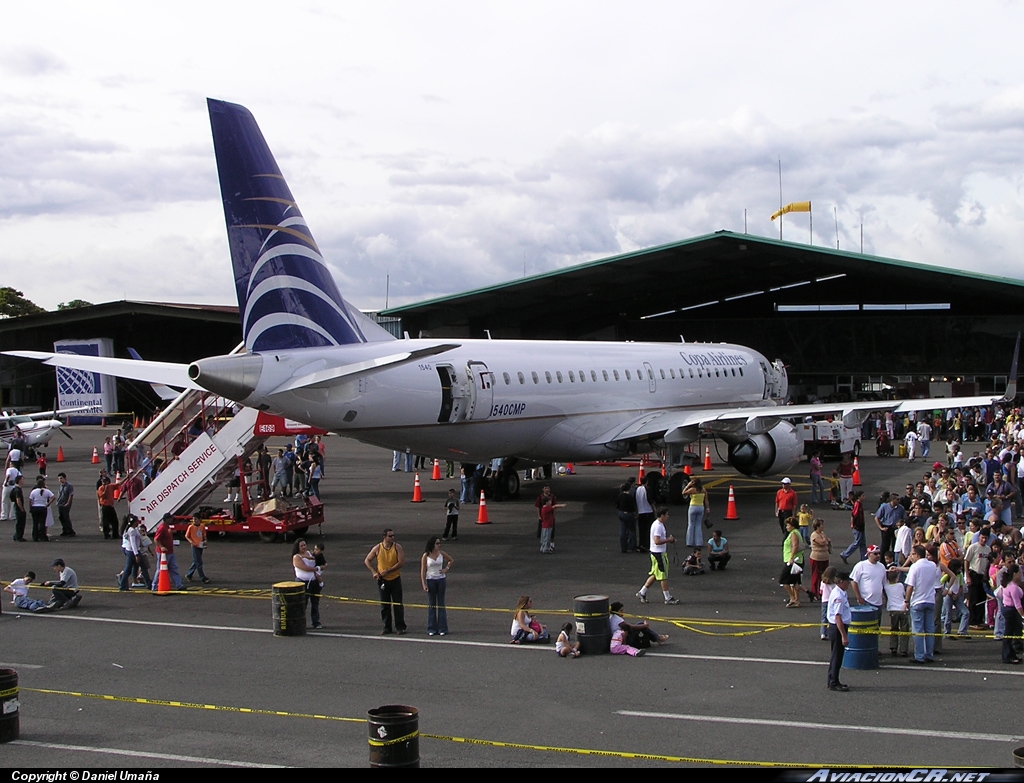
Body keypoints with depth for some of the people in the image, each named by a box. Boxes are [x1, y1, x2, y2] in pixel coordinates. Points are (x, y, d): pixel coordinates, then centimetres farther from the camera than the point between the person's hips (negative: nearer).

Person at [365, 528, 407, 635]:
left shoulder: (397, 547, -6)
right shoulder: (377, 548, -2)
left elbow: (401, 562, -12)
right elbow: (367, 561, 7)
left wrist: (388, 571, -16)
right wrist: (374, 572, -6)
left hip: (395, 579, -1)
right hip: (382, 580, 1)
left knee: (398, 604, 0)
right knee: (384, 605, 6)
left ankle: (400, 627, 7)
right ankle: (387, 627, 15)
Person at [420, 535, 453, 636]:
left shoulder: (441, 553, 1)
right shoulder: (425, 556, -6)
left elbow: (451, 560, 19)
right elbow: (423, 571, -5)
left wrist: (446, 569, 3)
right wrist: (424, 585, -10)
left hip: (441, 579, 2)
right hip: (430, 580, -2)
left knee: (441, 604, 4)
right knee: (431, 604, 3)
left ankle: (442, 628, 6)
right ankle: (432, 629, 7)